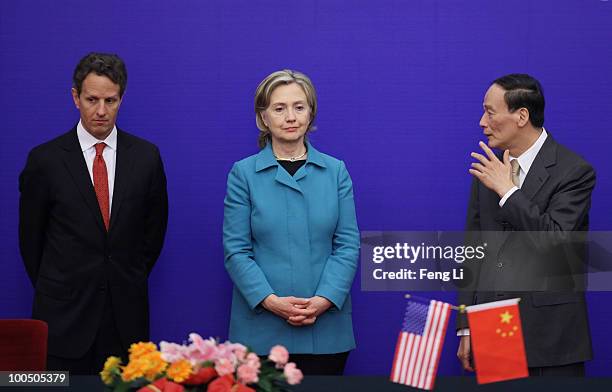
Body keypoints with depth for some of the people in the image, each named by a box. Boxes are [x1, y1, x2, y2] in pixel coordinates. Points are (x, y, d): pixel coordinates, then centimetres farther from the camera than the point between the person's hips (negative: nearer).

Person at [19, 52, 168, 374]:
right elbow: (31, 237, 6)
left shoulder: (146, 156, 3)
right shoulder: (45, 160, -4)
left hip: (127, 312, 2)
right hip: (65, 314, -2)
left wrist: (130, 282, 13)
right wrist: (55, 290, 10)